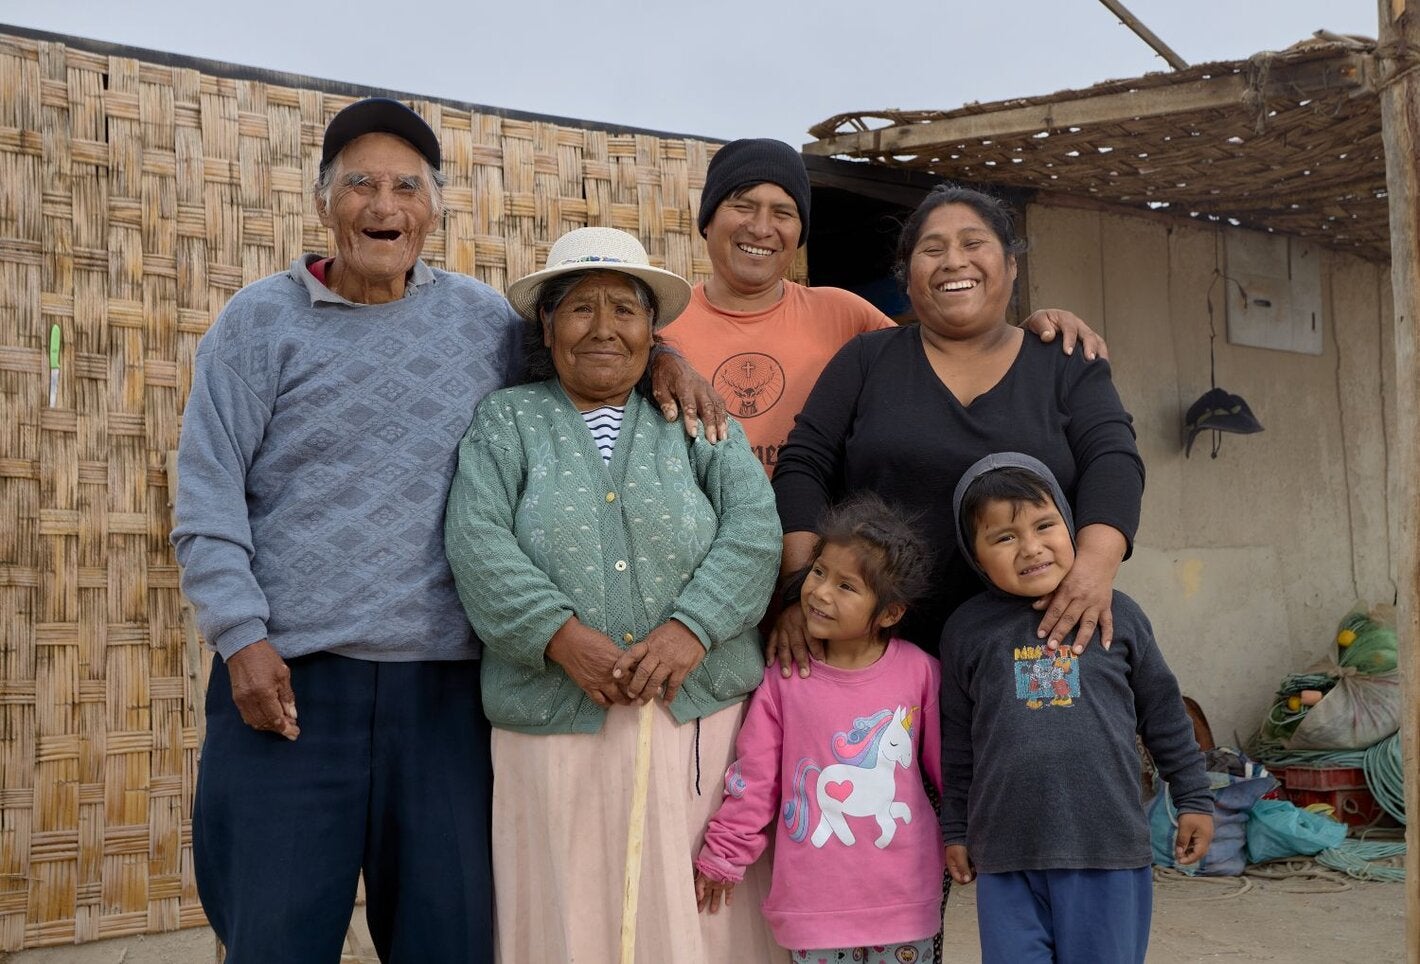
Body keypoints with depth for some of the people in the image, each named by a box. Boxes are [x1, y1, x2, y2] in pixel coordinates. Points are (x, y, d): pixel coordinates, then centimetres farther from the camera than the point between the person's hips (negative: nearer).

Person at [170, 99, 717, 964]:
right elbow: (208, 499, -1)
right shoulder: (261, 321, 3)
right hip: (289, 675, -2)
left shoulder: (483, 317, 9)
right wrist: (242, 639, -10)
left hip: (447, 681, 2)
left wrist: (656, 352, 3)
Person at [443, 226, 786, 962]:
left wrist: (691, 627, -16)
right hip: (555, 723, -1)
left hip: (701, 714, 1)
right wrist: (563, 636, -17)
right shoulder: (506, 421, 9)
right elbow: (478, 544, -4)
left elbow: (754, 530, -1)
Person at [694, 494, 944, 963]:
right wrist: (724, 857, 5)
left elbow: (948, 766, 5)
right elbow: (754, 777, 1)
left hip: (904, 897, 0)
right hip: (813, 901, 0)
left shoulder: (919, 672, -7)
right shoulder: (785, 675, -6)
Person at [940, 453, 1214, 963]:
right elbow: (958, 742, 11)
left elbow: (1164, 714, 12)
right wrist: (956, 830, 14)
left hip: (1108, 853, 0)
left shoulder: (1117, 614, 2)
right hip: (1005, 859, 0)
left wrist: (1193, 799, 14)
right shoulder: (967, 630, 2)